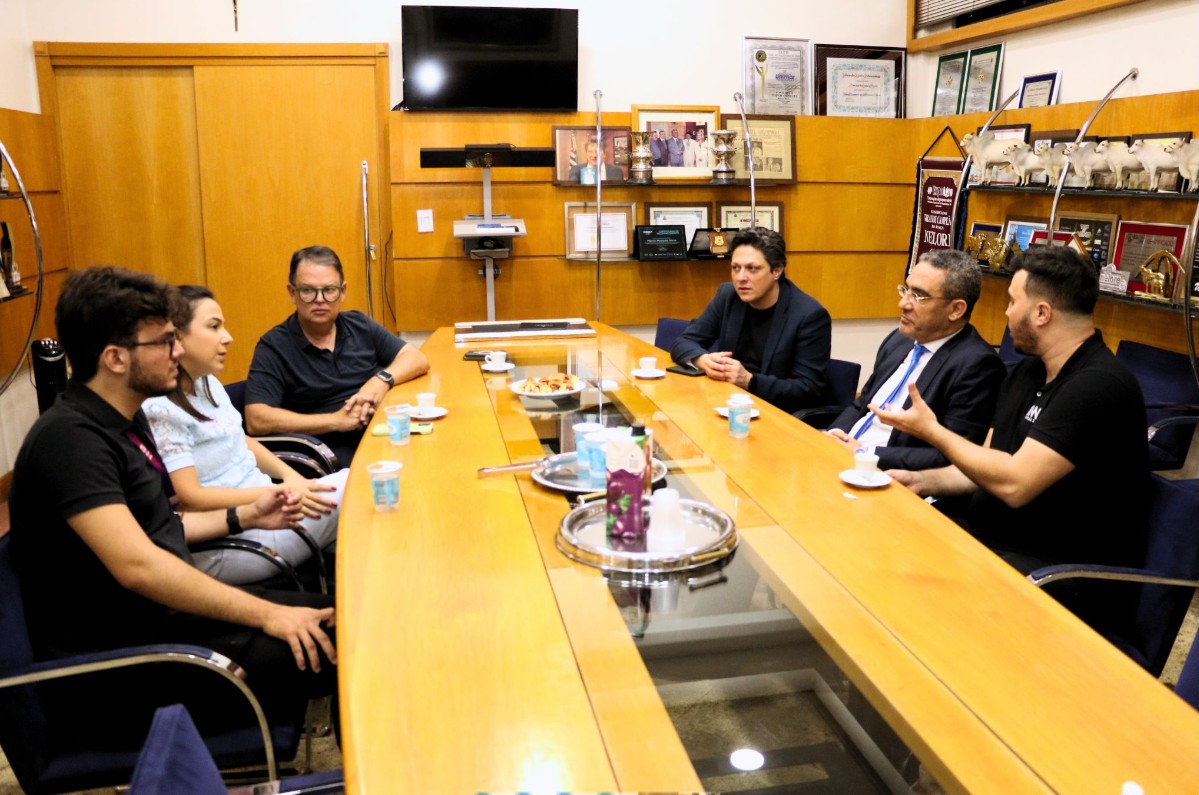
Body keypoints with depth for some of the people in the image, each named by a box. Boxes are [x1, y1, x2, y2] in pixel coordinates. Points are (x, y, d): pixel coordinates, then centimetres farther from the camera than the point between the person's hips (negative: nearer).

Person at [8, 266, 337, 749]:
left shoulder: (123, 420, 11)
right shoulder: (70, 438, -20)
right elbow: (137, 565, -30)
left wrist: (243, 518, 10)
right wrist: (266, 615, -28)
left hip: (158, 616, 10)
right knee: (329, 650, -20)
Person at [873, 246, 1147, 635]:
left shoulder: (1099, 385, -19)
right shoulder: (1027, 371, 10)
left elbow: (1015, 483, -24)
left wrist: (932, 431, -13)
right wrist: (921, 480, -2)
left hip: (1068, 580, -8)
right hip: (991, 544, 9)